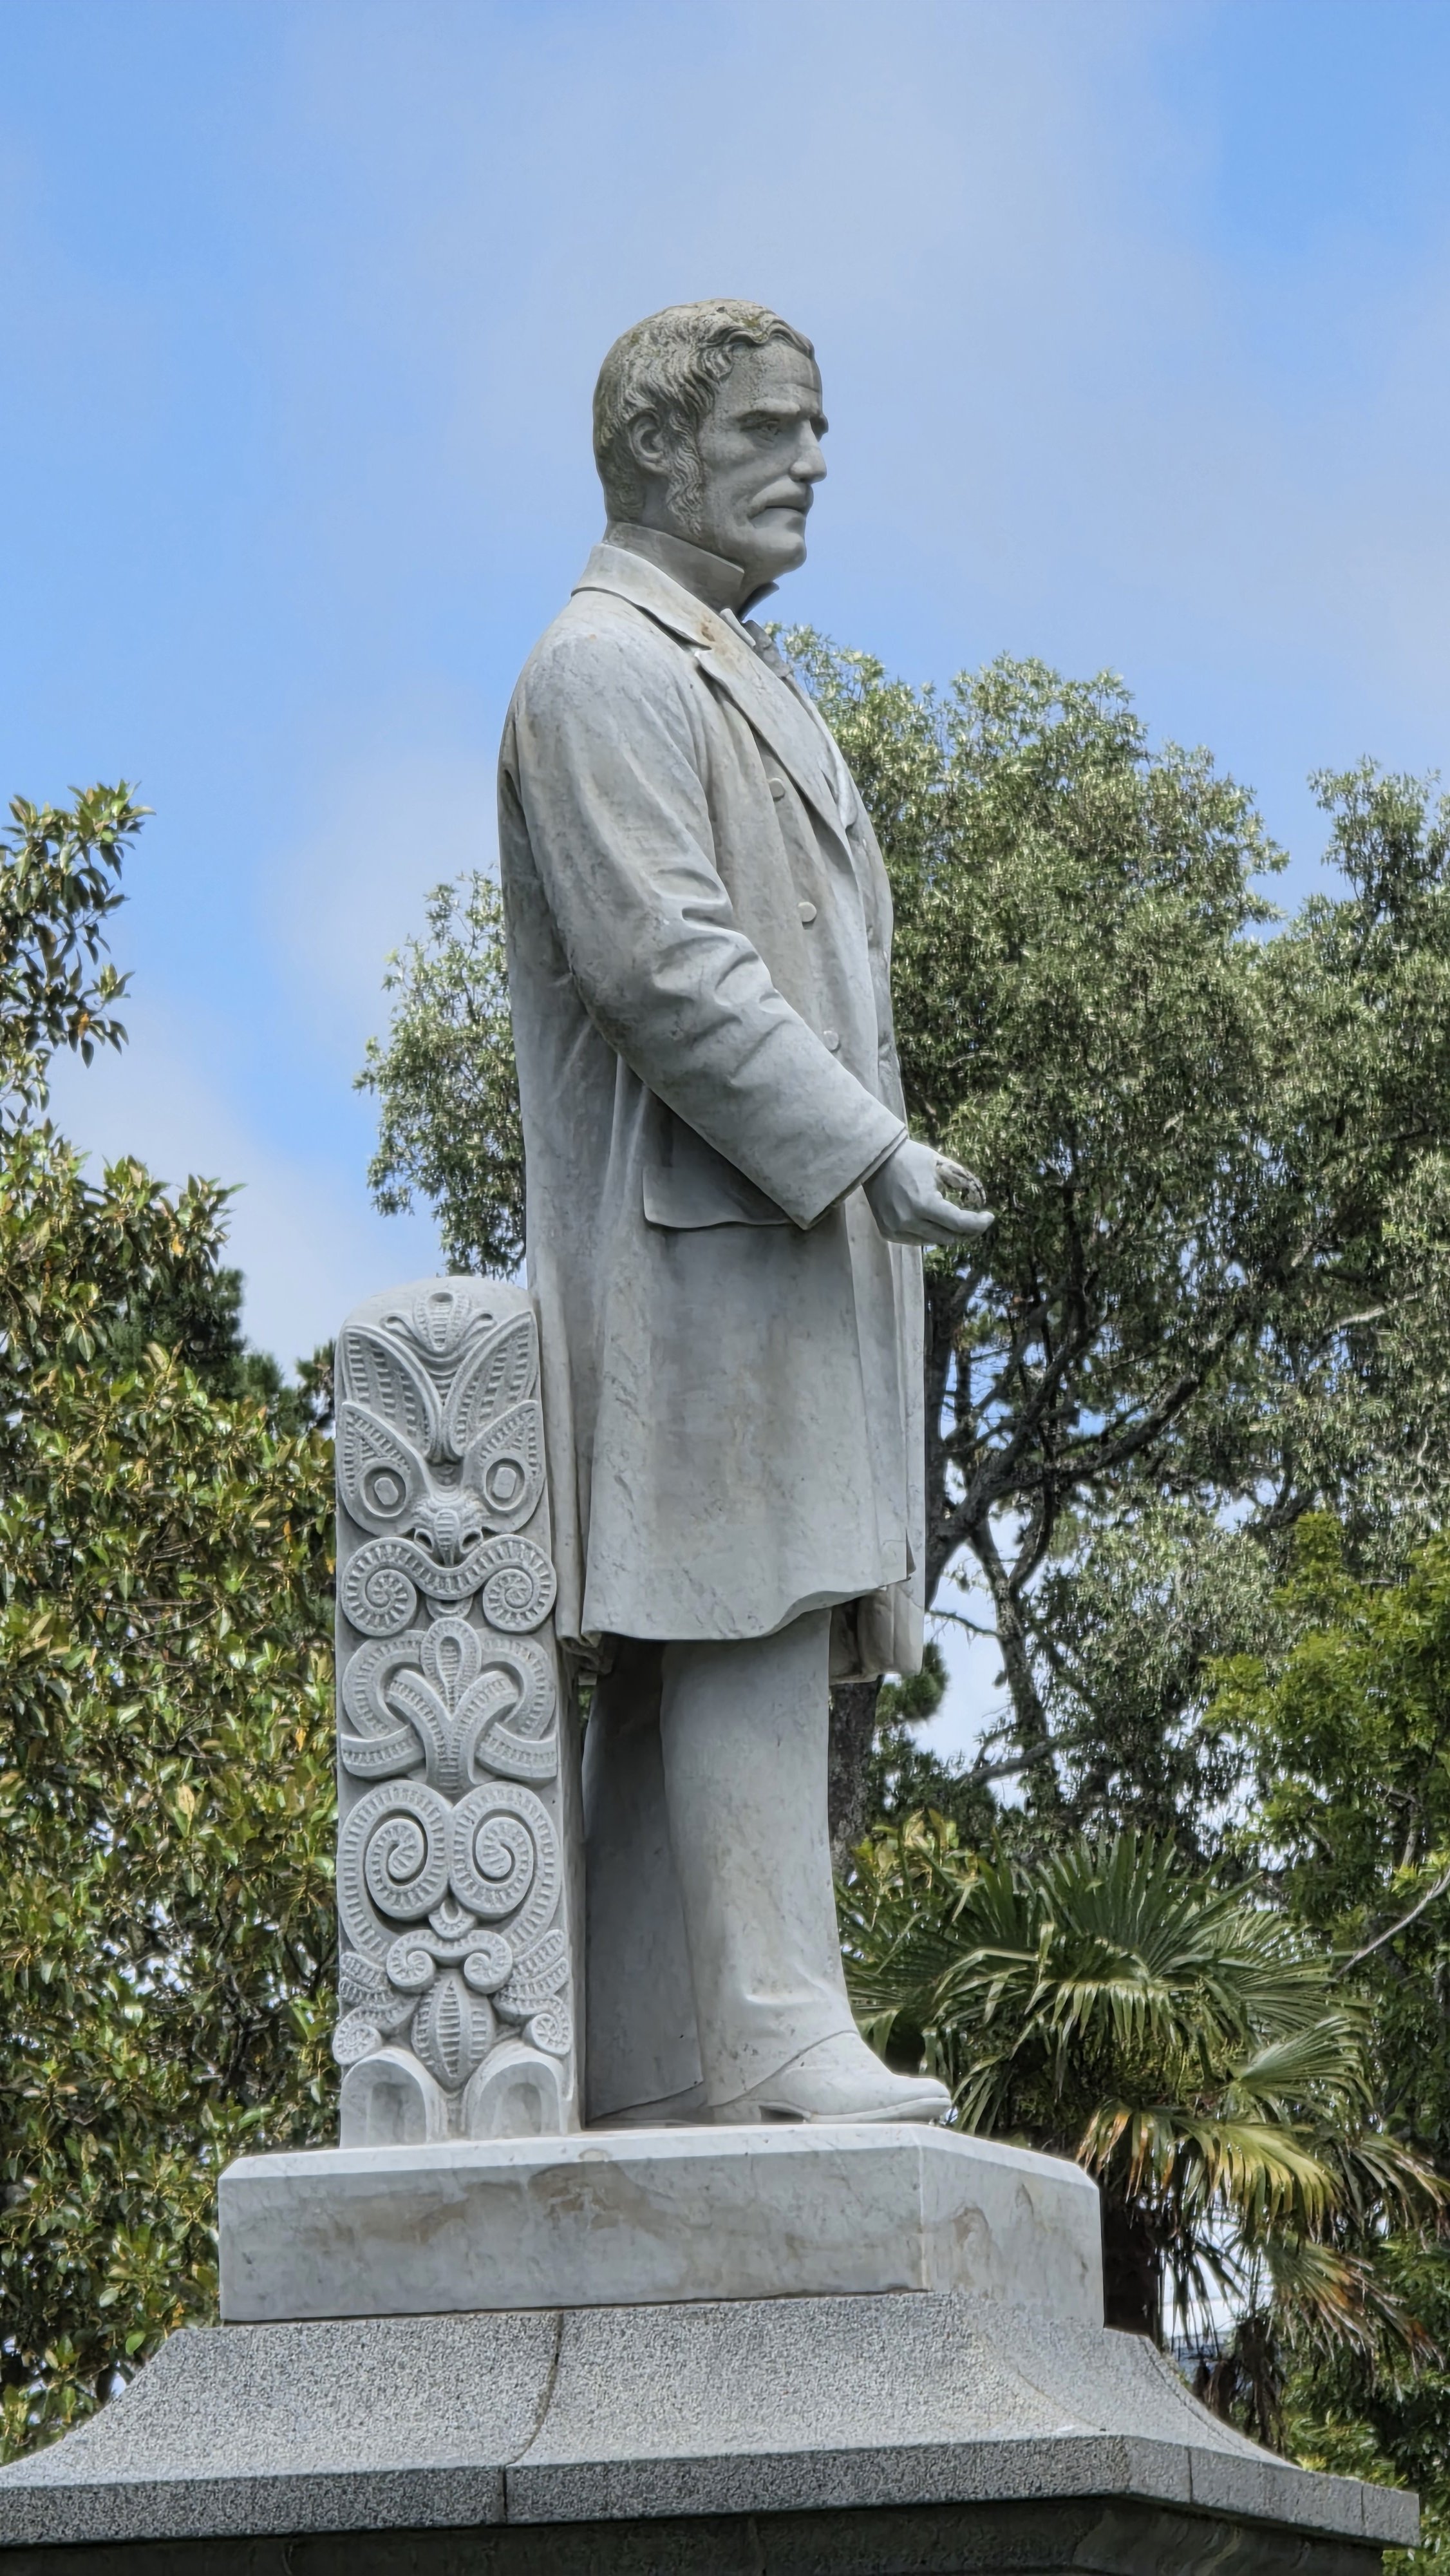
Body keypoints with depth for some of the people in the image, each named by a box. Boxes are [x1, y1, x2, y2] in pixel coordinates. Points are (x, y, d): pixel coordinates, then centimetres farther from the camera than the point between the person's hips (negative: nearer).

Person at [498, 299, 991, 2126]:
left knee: (678, 1662, 5)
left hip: (787, 1220, 10)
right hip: (698, 1223, -10)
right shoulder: (606, 668, -6)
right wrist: (858, 1148, -20)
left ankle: (644, 2062, 4)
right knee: (748, 1620, -17)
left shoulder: (732, 681, 27)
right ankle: (773, 2035, -21)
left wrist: (861, 1151, 18)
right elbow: (659, 960, -18)